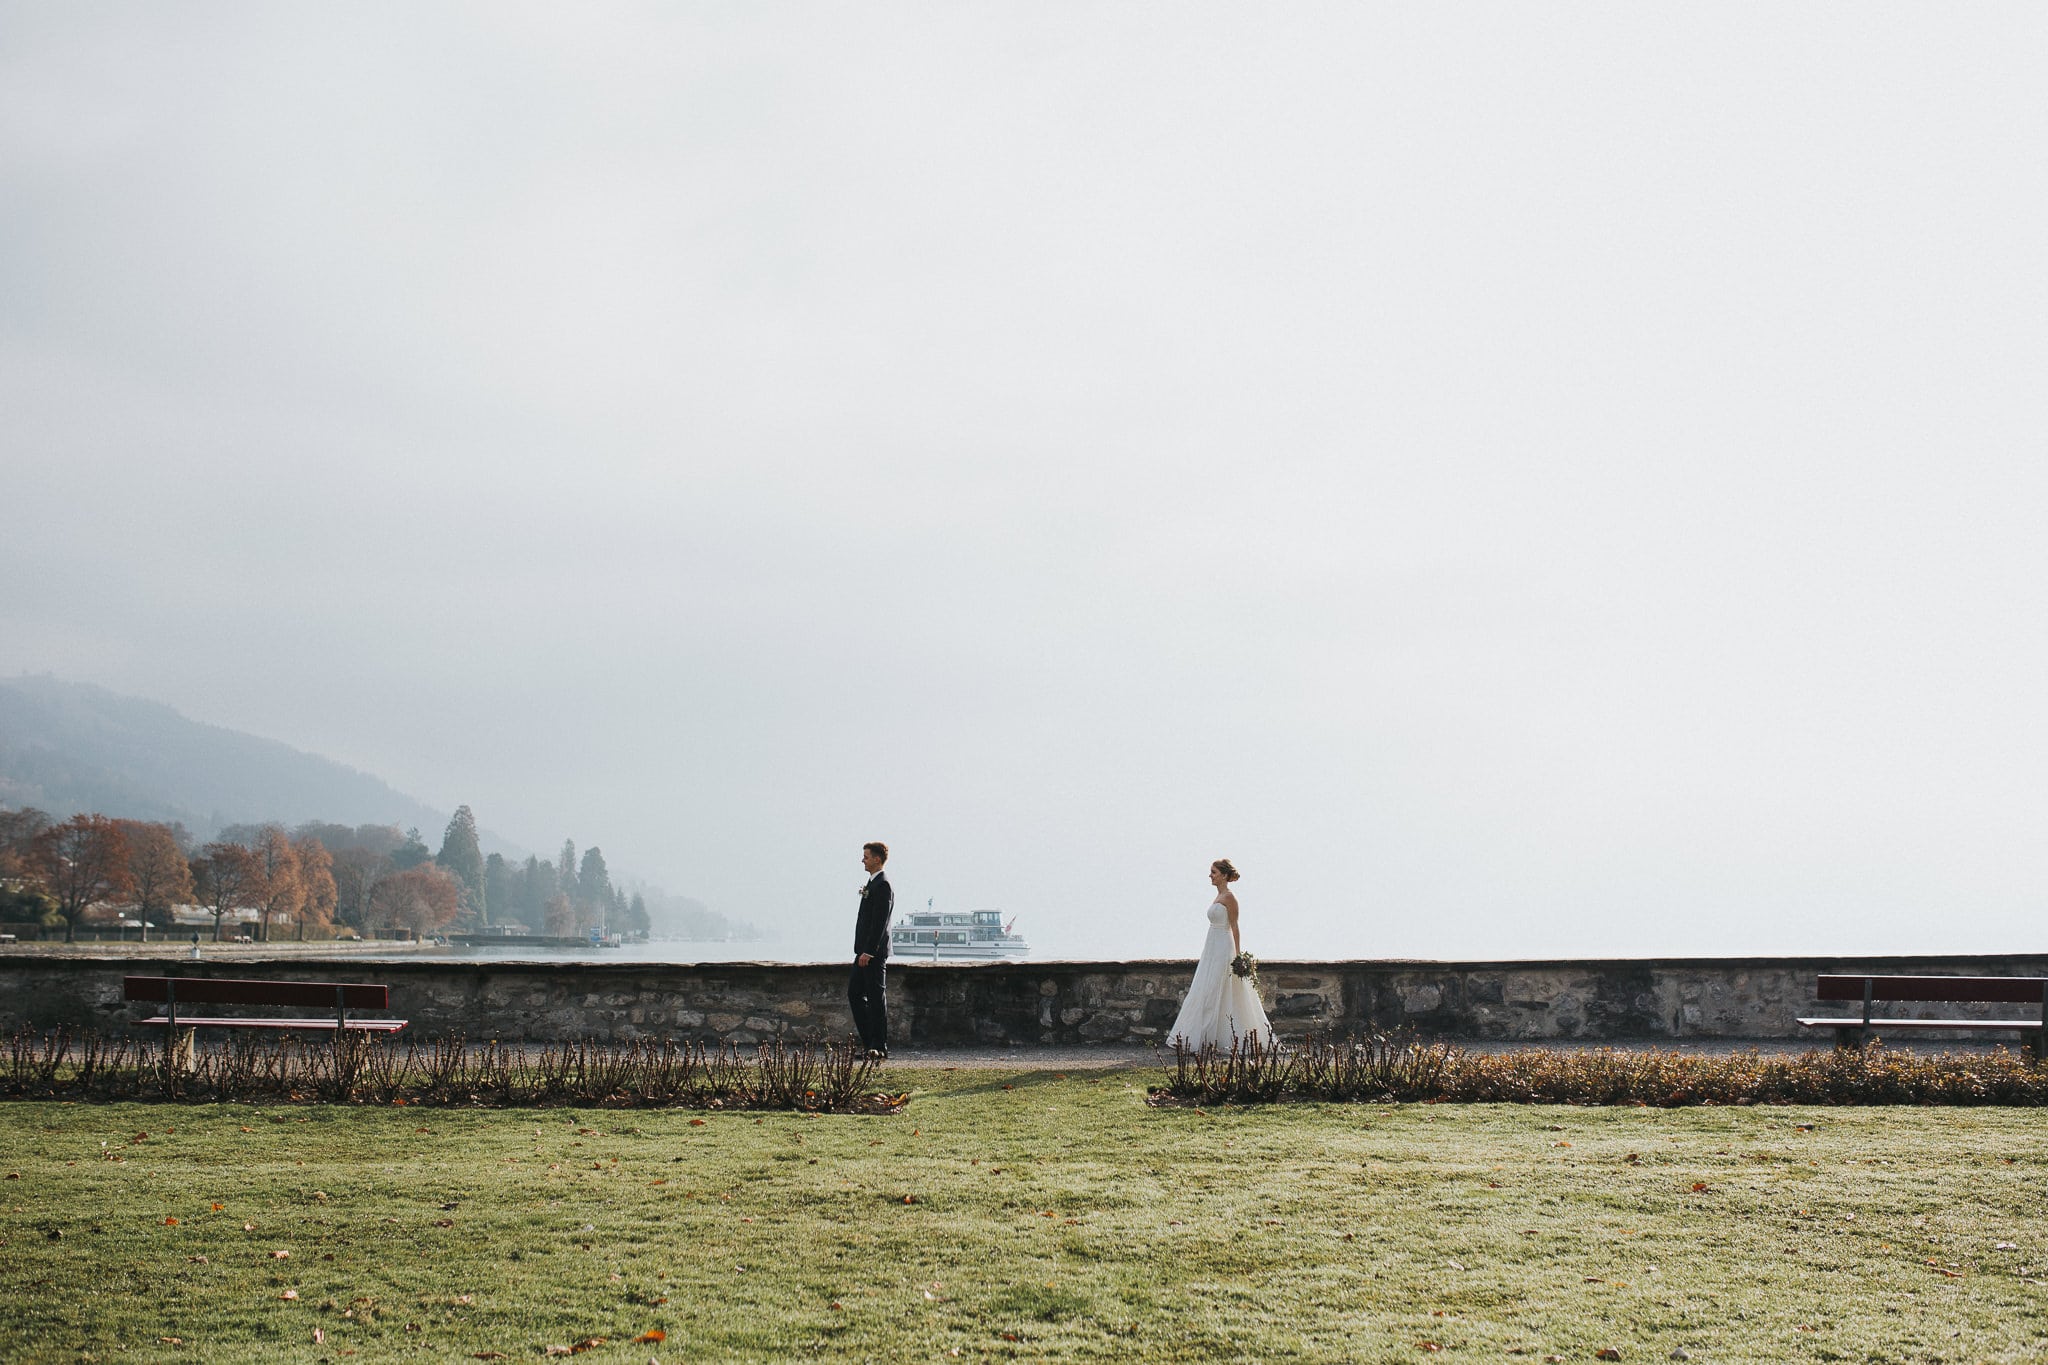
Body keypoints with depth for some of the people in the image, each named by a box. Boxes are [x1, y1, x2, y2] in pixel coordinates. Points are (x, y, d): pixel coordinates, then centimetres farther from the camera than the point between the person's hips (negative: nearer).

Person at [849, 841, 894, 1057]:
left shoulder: (882, 886, -14)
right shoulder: (872, 884, 17)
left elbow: (880, 922, -20)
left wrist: (868, 952, -23)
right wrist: (861, 950, 18)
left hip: (874, 952, -10)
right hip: (865, 951, 10)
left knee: (876, 998, -5)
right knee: (854, 993, 10)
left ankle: (879, 1047, -1)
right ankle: (869, 1042, 14)